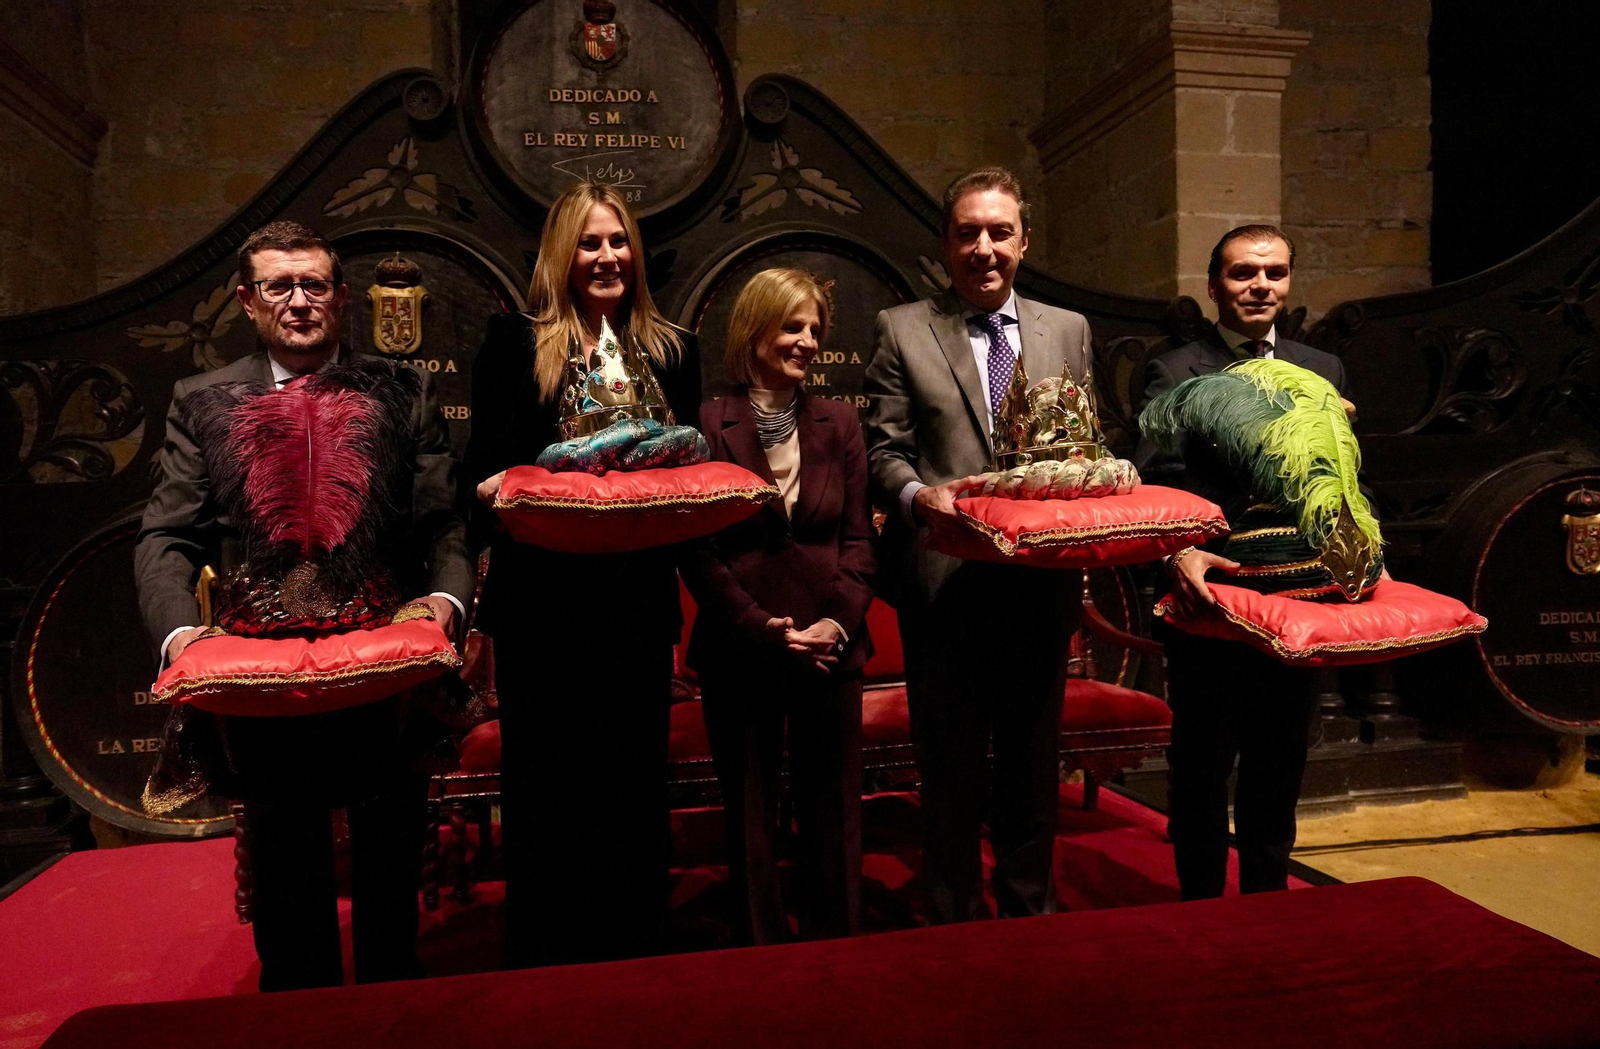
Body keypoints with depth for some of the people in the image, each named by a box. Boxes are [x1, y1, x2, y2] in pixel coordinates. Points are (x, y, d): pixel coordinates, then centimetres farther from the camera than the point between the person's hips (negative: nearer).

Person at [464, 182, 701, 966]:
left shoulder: (672, 350, 11)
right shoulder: (513, 341, 4)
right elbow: (483, 468, 0)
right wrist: (498, 490, -21)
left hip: (638, 601, 2)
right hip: (540, 603, -2)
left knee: (633, 783, 11)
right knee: (543, 787, 7)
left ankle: (632, 954, 28)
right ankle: (542, 959, 25)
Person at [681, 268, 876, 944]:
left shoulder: (838, 423, 7)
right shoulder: (711, 424, -2)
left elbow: (858, 536, 4)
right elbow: (698, 551, -5)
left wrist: (839, 621, -10)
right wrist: (760, 625, -15)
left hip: (830, 647, 2)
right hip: (739, 652, -2)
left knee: (832, 812, 10)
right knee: (750, 815, 10)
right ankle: (762, 952, 27)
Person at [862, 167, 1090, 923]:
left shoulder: (1067, 330, 12)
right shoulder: (902, 330, 2)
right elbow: (883, 449, -3)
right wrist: (917, 497, -23)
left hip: (1044, 578, 4)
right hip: (947, 578, -3)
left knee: (1034, 757, 17)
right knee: (951, 764, 7)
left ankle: (1030, 904, 36)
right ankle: (955, 916, 26)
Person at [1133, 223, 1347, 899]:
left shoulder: (1324, 372, 11)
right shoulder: (1174, 373, -3)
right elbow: (1155, 483, -16)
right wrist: (1177, 552, -34)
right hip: (1211, 601, -4)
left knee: (1279, 773, 18)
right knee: (1201, 772, 10)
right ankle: (1201, 912, 28)